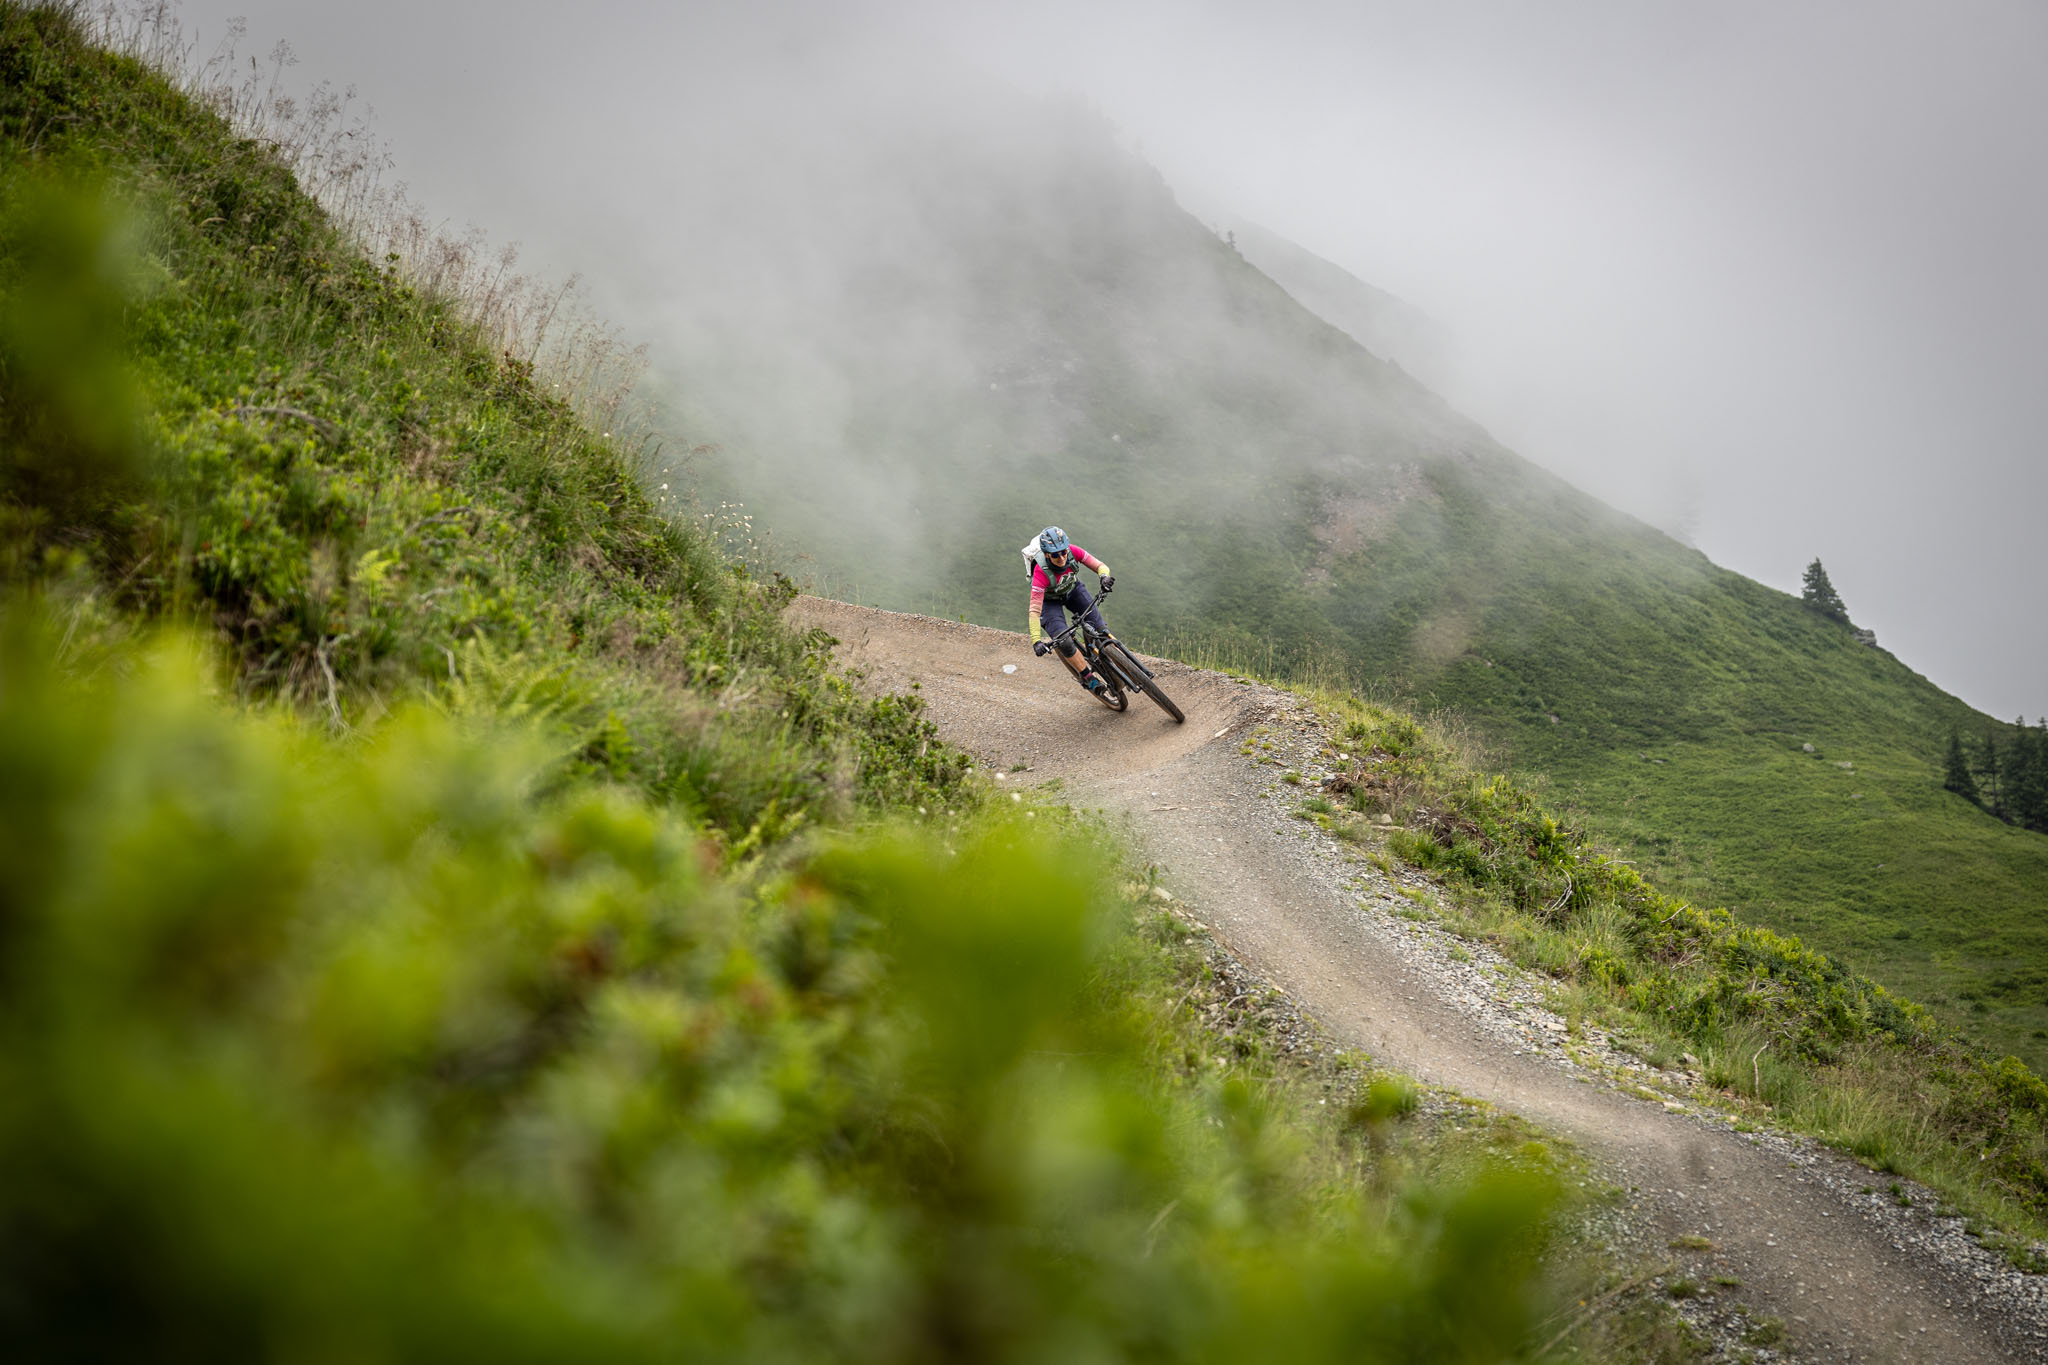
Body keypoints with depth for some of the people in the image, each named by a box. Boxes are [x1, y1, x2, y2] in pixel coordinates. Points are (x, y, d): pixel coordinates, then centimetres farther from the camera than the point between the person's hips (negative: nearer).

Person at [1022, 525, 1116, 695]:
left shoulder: (1072, 551, -31)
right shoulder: (1041, 571, -39)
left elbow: (1099, 565, -22)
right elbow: (1035, 610, -38)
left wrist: (1104, 576, -46)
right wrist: (1036, 641, -46)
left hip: (1073, 589, 3)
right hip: (1049, 600, -3)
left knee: (1097, 623, -15)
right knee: (1064, 642, -16)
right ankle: (1087, 677, 4)